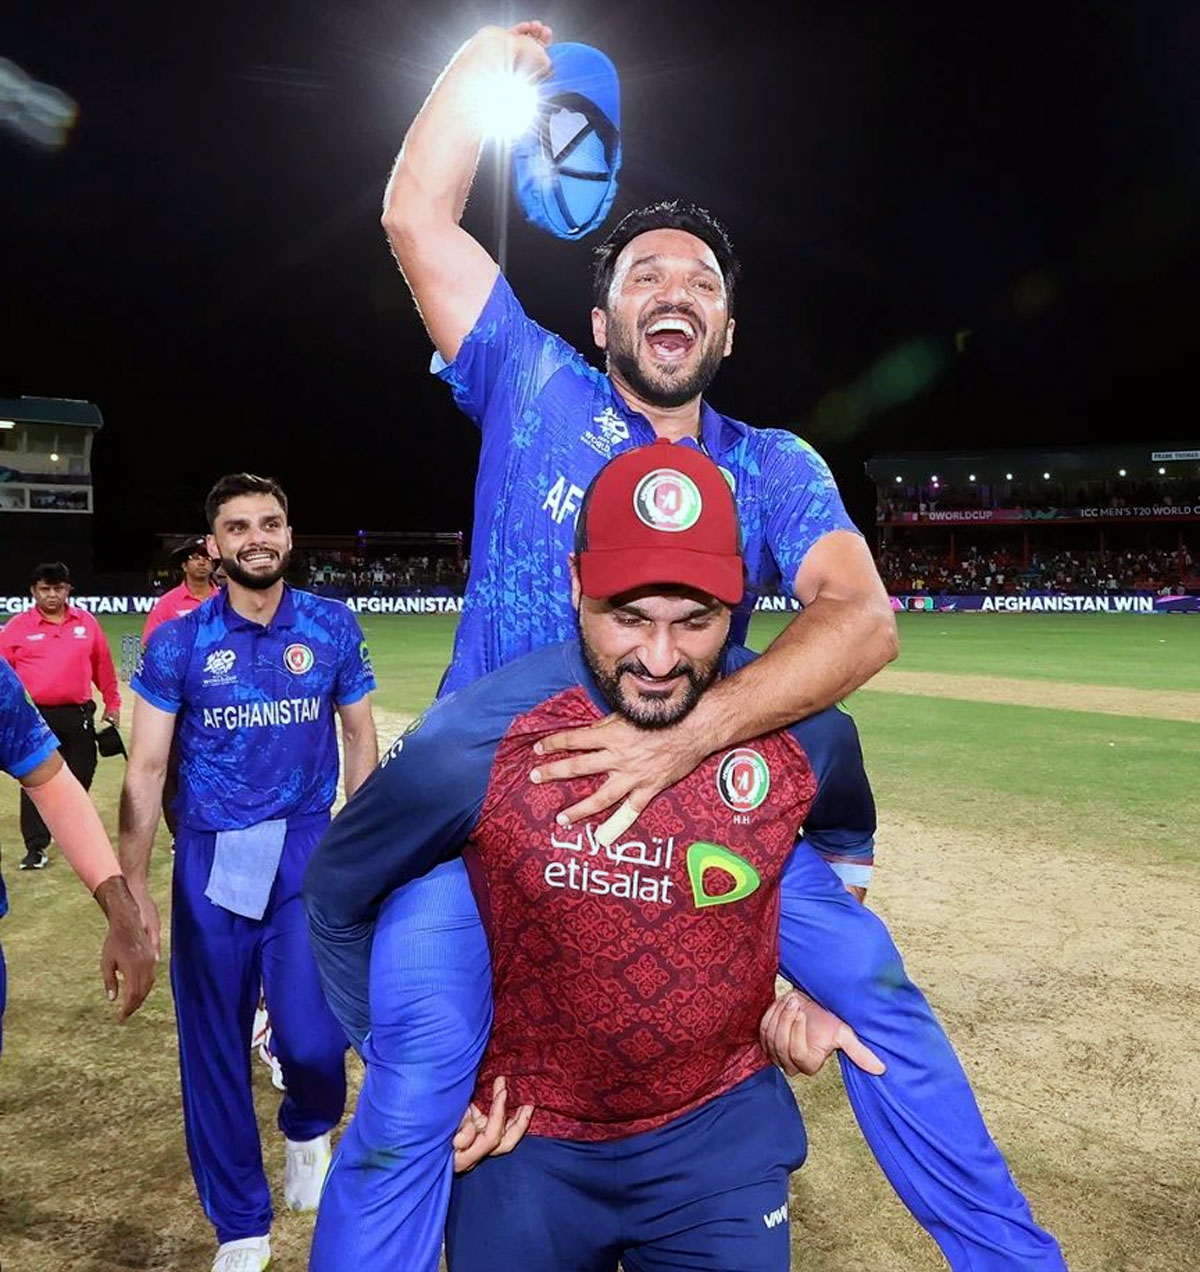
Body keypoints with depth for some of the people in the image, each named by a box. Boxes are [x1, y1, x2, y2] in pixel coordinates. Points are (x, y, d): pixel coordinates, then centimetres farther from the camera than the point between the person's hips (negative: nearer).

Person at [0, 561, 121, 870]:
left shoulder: (87, 623, 6)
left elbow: (102, 665, 11)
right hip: (36, 717, -2)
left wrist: (112, 703, 11)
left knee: (81, 776, 12)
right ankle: (36, 847, 5)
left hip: (78, 715, 2)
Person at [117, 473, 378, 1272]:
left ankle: (309, 1130, 30)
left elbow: (360, 739, 8)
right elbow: (146, 768, -4)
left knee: (313, 1039, -9)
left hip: (307, 855, 0)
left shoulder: (333, 628, 0)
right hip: (210, 861, 1)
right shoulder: (178, 641, -3)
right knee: (214, 1050, 10)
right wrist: (130, 885, -12)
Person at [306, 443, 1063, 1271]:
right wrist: (407, 1061, 2)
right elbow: (339, 892, -6)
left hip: (723, 1130, 1)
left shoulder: (807, 734, -16)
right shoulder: (472, 742, -24)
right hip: (525, 1143, 0)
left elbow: (843, 840, 10)